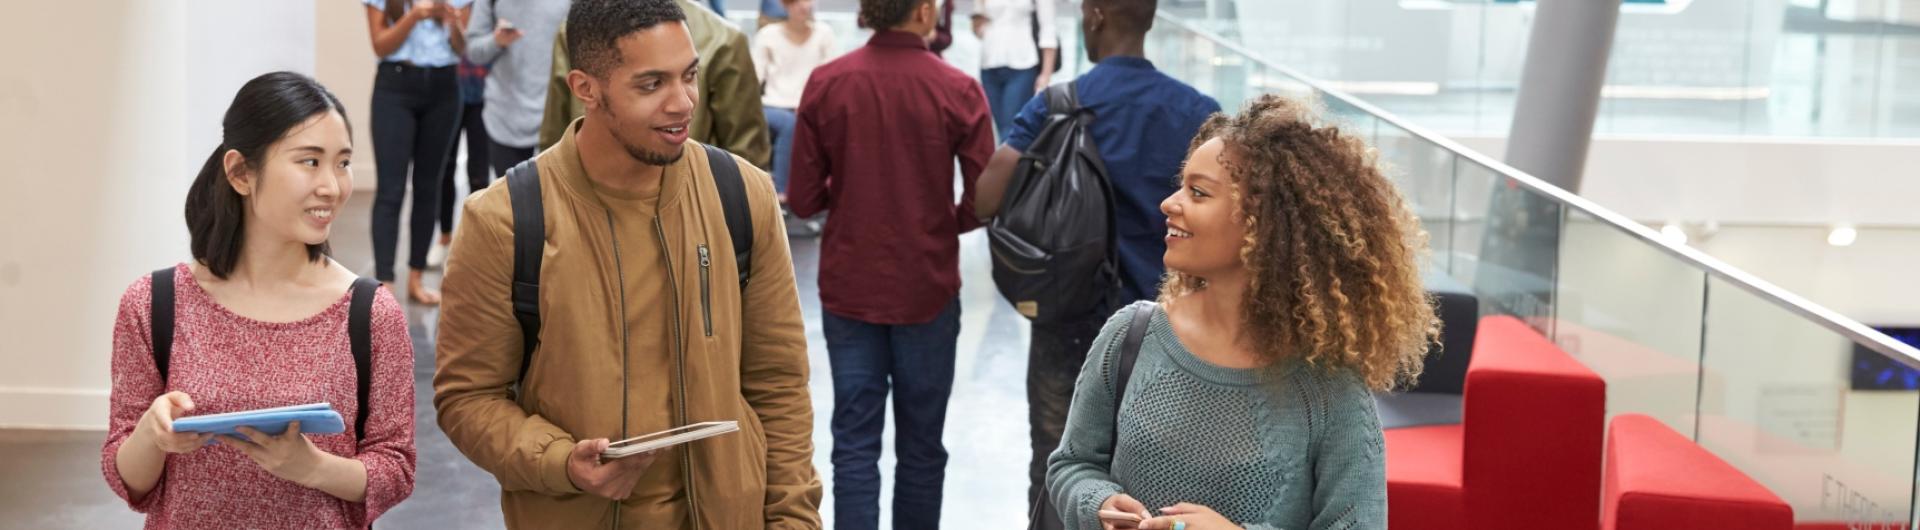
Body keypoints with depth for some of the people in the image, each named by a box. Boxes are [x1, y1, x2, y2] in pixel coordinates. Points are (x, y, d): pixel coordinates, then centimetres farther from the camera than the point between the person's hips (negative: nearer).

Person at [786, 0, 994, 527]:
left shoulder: (825, 84, -8)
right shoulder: (958, 90, -13)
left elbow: (803, 199, -4)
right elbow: (983, 202, -10)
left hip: (847, 287, 1)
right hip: (927, 289, -1)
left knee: (854, 442, 7)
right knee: (921, 443, 12)